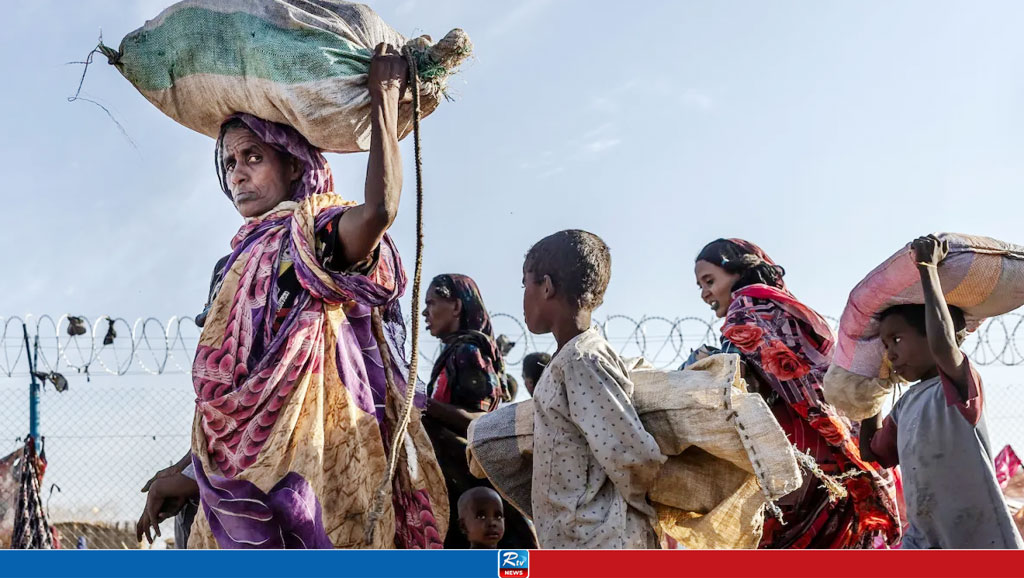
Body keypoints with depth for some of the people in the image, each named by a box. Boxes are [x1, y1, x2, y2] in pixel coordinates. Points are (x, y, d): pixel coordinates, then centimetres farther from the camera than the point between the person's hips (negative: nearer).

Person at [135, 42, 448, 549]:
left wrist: (384, 97, -16)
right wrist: (192, 477, 19)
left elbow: (379, 209, -25)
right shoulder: (247, 262, 24)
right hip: (245, 480, 8)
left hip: (308, 466, -8)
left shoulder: (315, 232, 0)